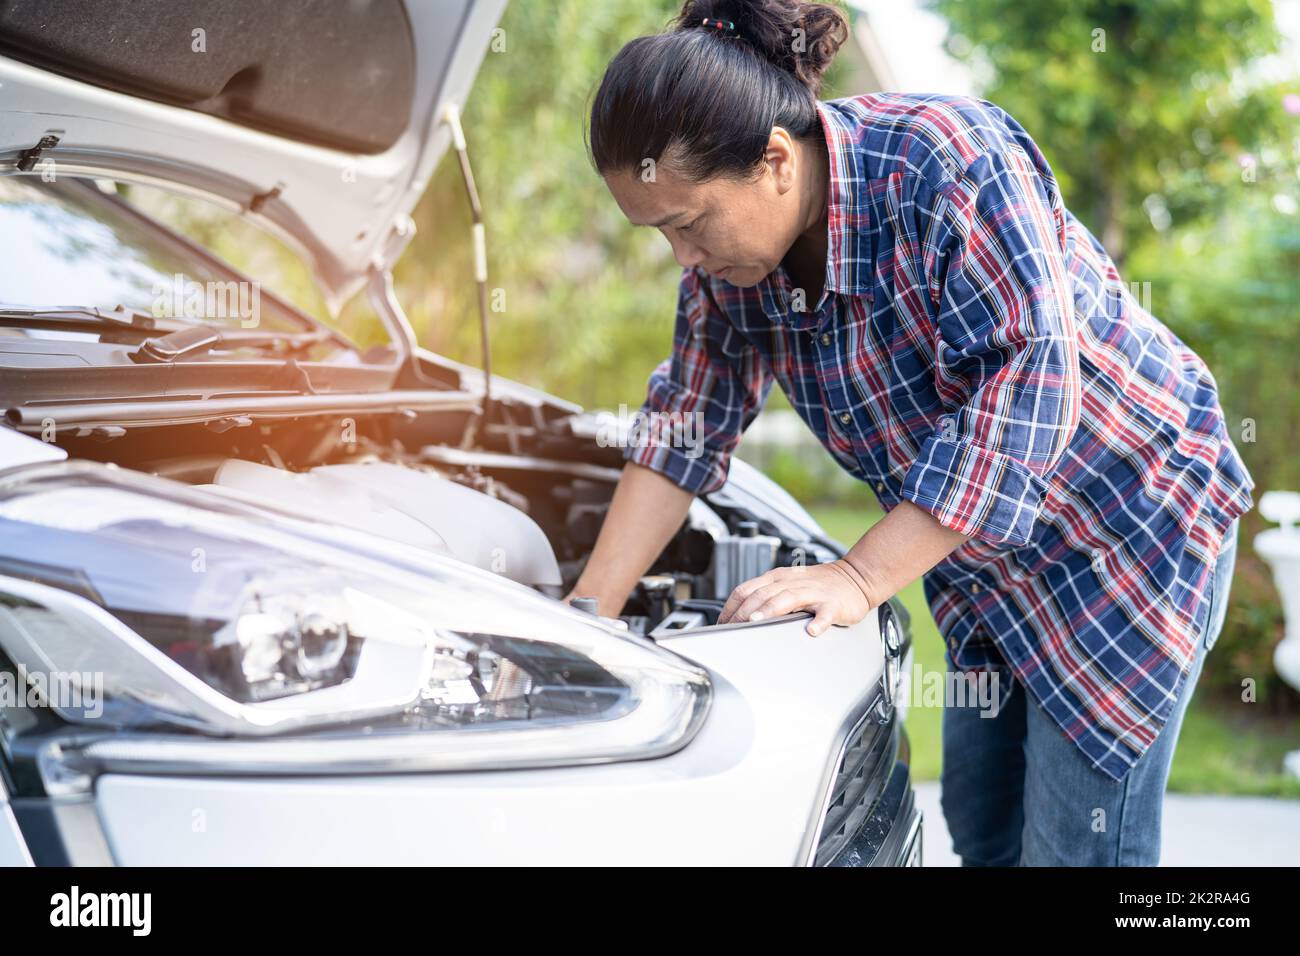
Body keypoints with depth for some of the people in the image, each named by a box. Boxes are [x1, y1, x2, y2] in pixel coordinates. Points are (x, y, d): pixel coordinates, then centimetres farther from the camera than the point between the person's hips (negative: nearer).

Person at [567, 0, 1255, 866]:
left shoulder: (952, 160, -30)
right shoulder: (728, 254, -7)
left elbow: (1027, 394, -34)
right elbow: (687, 433, 0)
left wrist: (860, 579, -35)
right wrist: (585, 617, -6)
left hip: (1130, 520, -7)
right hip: (988, 561, 7)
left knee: (1074, 845, -2)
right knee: (980, 824, 15)